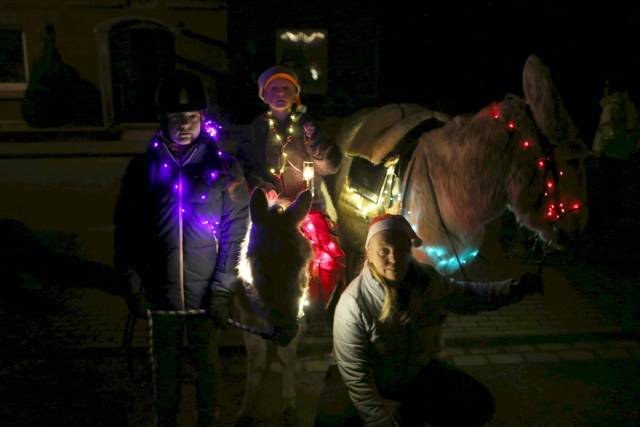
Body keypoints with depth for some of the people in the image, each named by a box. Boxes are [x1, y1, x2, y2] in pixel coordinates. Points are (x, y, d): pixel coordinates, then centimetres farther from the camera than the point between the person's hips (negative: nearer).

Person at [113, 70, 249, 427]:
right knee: (166, 364, 16)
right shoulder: (144, 168, -2)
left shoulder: (224, 168, -6)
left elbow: (236, 231, -6)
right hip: (160, 291, 1)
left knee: (207, 363, 14)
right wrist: (133, 286, -3)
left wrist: (223, 289, -10)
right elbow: (126, 231, 2)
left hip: (207, 293, -1)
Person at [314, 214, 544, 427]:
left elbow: (466, 296, 6)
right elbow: (355, 374, -25)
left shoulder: (427, 279, -14)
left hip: (418, 370, 5)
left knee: (479, 405, -4)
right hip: (372, 378, -4)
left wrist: (515, 288, -5)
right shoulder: (354, 303, -30)